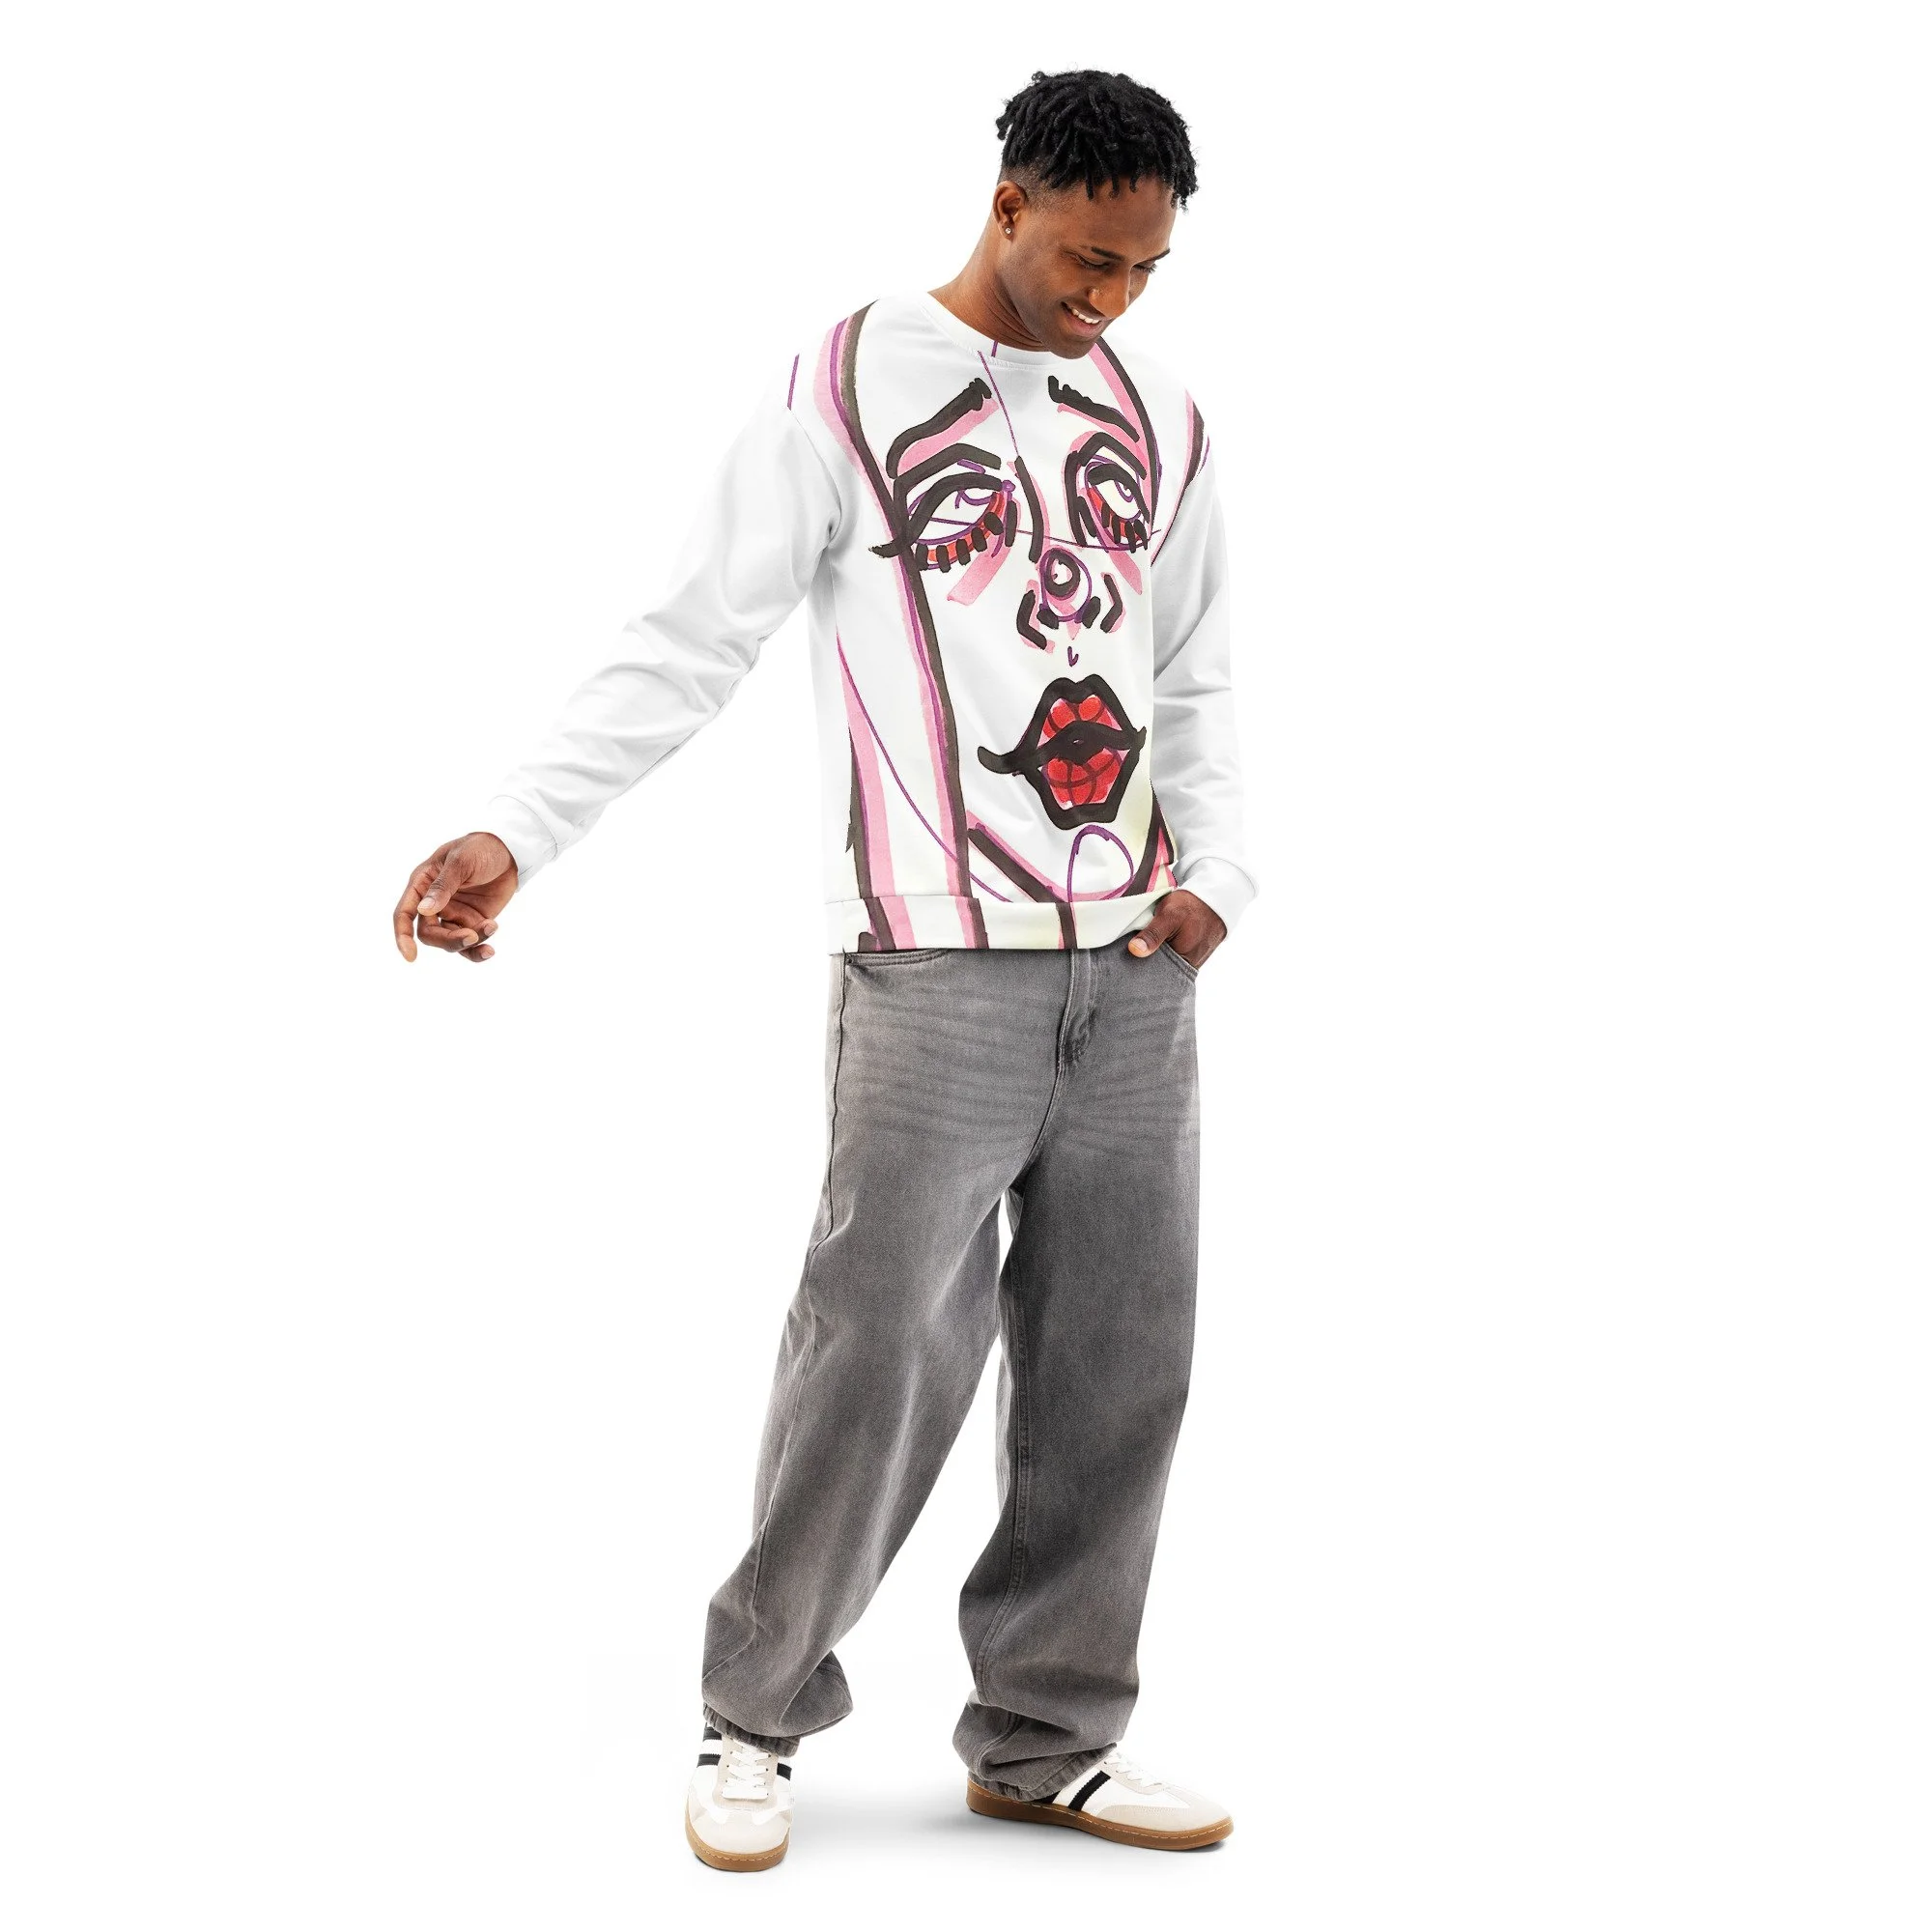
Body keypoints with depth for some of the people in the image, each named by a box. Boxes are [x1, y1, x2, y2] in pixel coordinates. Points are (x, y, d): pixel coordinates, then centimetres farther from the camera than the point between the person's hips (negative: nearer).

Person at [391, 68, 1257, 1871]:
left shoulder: (1161, 421, 14)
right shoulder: (843, 391, -2)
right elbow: (686, 646, -6)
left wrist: (1215, 872, 4)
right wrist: (514, 828, -16)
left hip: (1136, 979, 5)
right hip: (936, 973, -5)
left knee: (1116, 1369, 5)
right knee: (882, 1351, -7)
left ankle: (1046, 1738, 16)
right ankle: (755, 1721, 11)